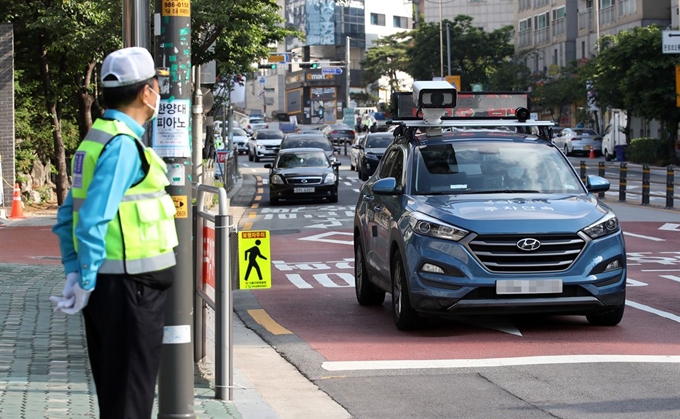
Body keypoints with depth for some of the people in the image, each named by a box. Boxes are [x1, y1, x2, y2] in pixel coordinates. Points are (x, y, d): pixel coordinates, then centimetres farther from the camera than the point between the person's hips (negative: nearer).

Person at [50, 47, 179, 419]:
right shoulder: (124, 145, -16)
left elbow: (67, 216, 16)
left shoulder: (96, 139, 13)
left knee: (112, 387, 16)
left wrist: (73, 270, 12)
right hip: (131, 286, -9)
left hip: (106, 281, 9)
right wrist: (86, 282, -16)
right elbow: (93, 220, -22)